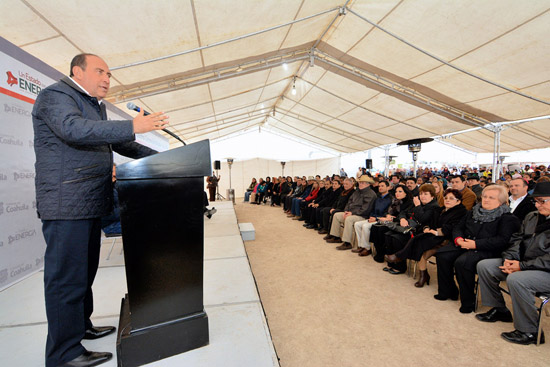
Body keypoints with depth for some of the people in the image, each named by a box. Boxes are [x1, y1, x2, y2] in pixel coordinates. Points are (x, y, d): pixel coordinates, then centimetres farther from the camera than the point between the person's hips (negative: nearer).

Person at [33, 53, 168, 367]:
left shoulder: (96, 106, 22)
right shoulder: (56, 95, -5)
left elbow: (115, 142, 25)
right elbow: (74, 128, -25)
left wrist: (156, 156, 15)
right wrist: (133, 126, -33)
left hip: (92, 203, 9)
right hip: (67, 203, -9)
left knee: (85, 272, 19)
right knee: (67, 278, -1)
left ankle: (82, 326, 35)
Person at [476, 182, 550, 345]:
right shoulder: (531, 217, 11)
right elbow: (518, 239, 10)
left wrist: (522, 266, -22)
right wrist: (509, 258, -6)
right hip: (522, 263, 8)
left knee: (516, 280, -33)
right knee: (484, 266, -2)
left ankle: (529, 331, -12)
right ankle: (499, 310, 12)